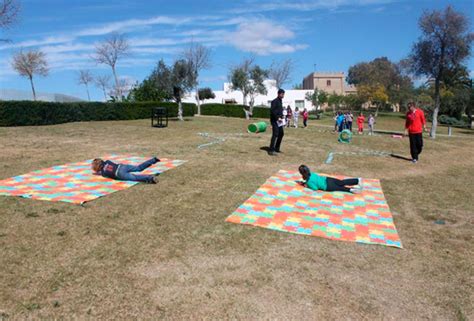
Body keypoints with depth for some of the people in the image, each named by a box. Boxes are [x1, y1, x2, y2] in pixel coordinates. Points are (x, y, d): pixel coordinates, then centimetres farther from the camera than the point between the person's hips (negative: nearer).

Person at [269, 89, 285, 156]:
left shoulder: (281, 101, 17)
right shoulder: (275, 101, -12)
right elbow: (272, 110, -21)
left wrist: (281, 117, 11)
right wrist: (278, 118, -22)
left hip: (279, 120, 10)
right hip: (275, 120, -10)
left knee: (281, 133, 13)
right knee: (275, 134, -13)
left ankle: (277, 148, 24)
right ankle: (271, 150, -10)